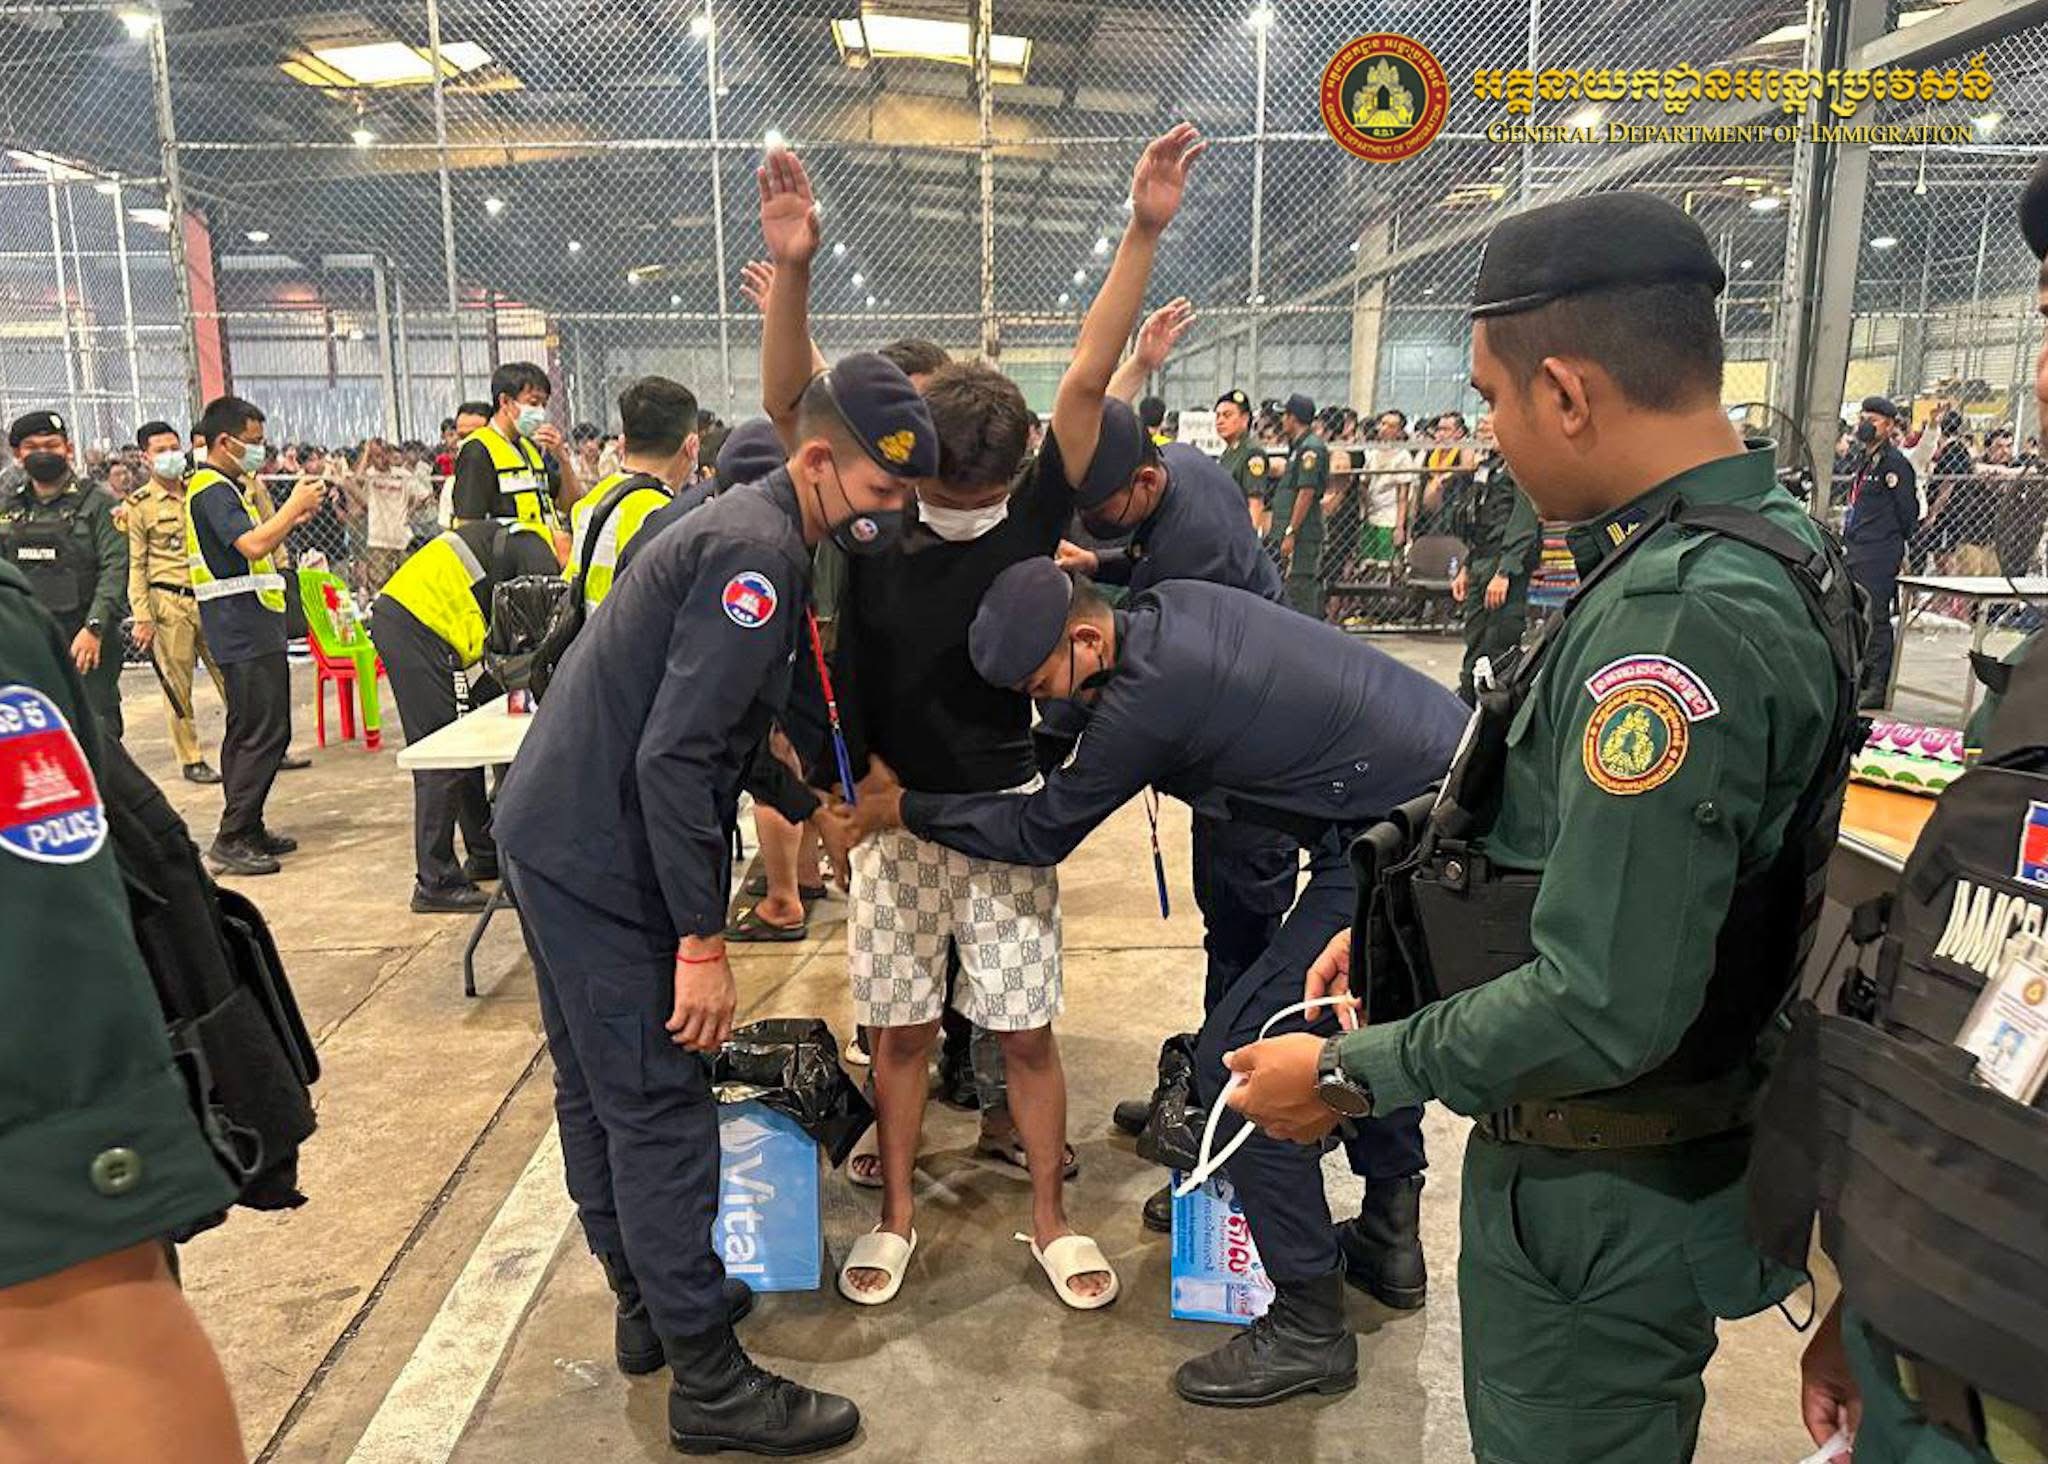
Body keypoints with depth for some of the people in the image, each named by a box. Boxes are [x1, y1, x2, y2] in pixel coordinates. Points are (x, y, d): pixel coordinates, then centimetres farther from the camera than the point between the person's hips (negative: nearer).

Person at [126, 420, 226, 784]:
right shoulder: (139, 505, -1)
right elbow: (135, 566, -3)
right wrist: (142, 618, -9)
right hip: (168, 603, -4)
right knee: (177, 685, 1)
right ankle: (190, 760, 10)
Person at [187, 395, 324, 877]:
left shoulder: (231, 486, 19)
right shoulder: (212, 490, -13)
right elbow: (253, 546, -26)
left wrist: (294, 517, 13)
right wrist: (295, 504, -14)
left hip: (253, 626, 11)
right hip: (242, 630, -11)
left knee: (248, 731, 14)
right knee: (263, 732, -12)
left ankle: (248, 830, 21)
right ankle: (230, 841, -10)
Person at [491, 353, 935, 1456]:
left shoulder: (749, 527, 11)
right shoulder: (758, 553, -20)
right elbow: (675, 759, -26)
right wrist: (703, 944, -23)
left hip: (556, 833, 10)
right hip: (603, 859, -10)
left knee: (599, 1089, 19)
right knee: (660, 1111, -3)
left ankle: (648, 1297, 36)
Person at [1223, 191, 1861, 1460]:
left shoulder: (1679, 617, -30)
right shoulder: (1771, 540, 2)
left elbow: (1603, 1006, -31)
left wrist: (1349, 1073, -18)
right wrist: (1402, 927, 7)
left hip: (1599, 1206, -9)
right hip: (1665, 1160, 9)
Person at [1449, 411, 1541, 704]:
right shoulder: (1486, 465, 19)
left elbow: (1524, 525, -18)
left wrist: (1504, 573, -23)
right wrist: (1465, 569, 20)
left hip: (1508, 563, -9)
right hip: (1481, 564, 9)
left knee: (1500, 647, -7)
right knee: (1474, 642, 13)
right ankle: (1465, 706, 20)